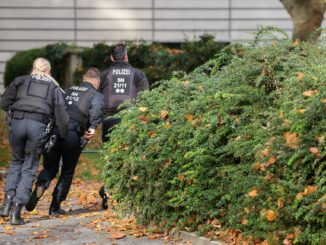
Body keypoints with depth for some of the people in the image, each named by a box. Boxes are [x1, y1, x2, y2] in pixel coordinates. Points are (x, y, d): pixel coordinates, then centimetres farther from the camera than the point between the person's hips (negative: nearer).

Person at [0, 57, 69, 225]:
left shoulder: (20, 81, 18)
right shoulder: (54, 88, 18)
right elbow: (61, 114, 8)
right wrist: (63, 134, 14)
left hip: (17, 123, 1)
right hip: (39, 125, -1)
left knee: (16, 161, 22)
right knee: (29, 167, 7)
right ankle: (16, 210, 0)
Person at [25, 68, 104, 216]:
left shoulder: (68, 91, 24)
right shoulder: (96, 95, 9)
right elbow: (96, 109, -13)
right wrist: (93, 127, -14)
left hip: (53, 131, 3)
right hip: (73, 135, -3)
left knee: (50, 167, 15)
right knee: (67, 171, 13)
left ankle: (41, 185, -17)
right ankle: (55, 207, 12)